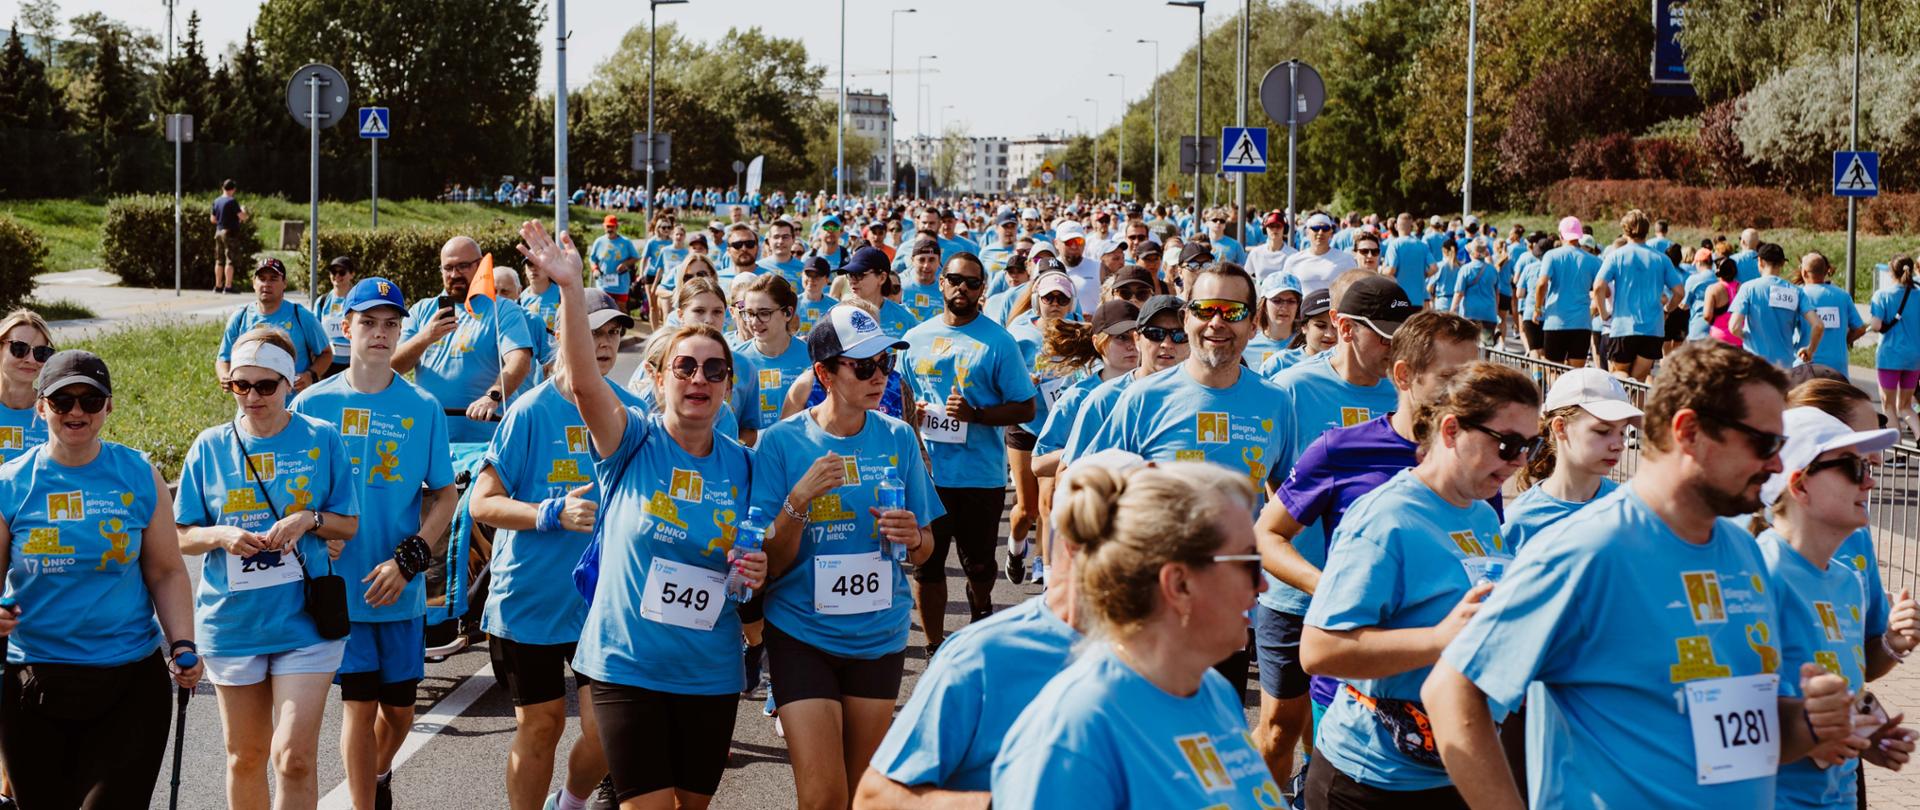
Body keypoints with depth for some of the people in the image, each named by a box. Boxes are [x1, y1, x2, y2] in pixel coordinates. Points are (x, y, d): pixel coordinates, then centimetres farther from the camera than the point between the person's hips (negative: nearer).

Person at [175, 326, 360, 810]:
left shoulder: (321, 440, -1)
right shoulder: (210, 447, 2)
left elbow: (349, 525, 4)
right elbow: (182, 537, 5)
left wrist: (310, 519, -16)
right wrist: (221, 536, -15)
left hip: (304, 620, -2)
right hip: (232, 620, 2)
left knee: (294, 757, -10)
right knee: (245, 756, 13)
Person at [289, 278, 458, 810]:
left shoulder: (423, 408, 1)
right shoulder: (313, 403, 0)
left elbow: (444, 496, 2)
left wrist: (407, 561, -10)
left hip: (400, 587, 1)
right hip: (340, 582, -1)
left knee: (398, 706, 10)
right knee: (359, 702, -2)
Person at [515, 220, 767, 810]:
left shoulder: (742, 465, 3)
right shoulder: (634, 441, -7)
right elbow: (583, 381, -26)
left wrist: (756, 574, -8)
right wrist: (570, 286, -37)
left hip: (710, 669, 4)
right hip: (627, 665, -4)